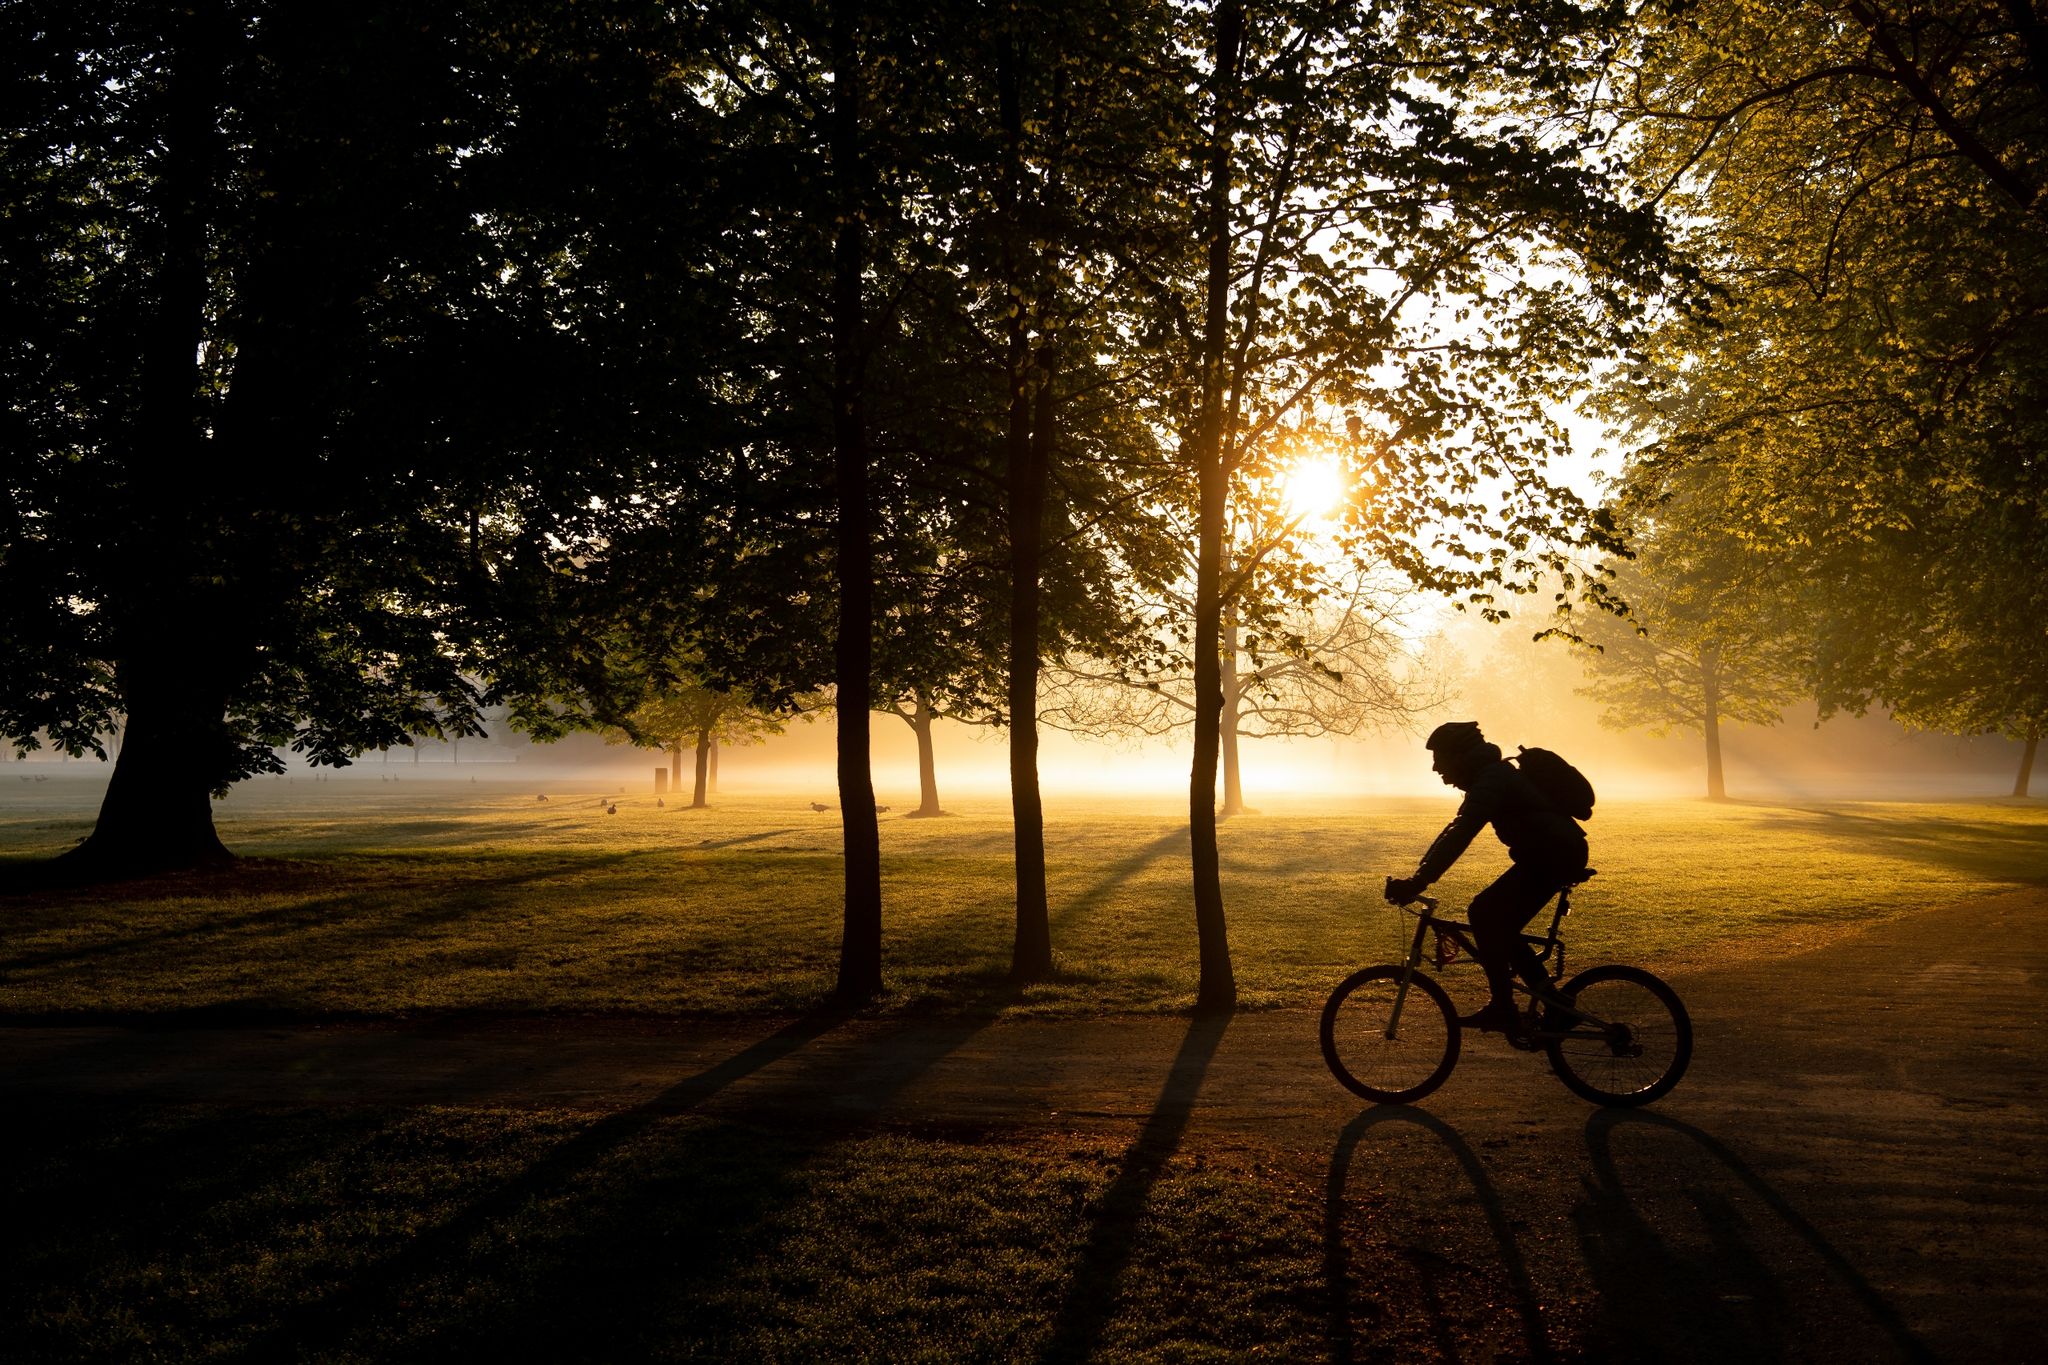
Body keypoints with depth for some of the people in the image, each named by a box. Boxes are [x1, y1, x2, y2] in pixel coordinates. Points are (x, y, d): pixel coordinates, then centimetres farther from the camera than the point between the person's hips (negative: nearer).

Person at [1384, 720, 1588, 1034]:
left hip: (1553, 854, -10)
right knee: (1498, 922, 11)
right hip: (1563, 853, 10)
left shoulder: (1490, 781, -17)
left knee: (1485, 914, -12)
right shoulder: (1494, 775, 16)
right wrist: (1419, 878, 13)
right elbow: (1458, 830, 18)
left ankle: (1502, 1009, -9)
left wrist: (1417, 883, -32)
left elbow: (1459, 835, -28)